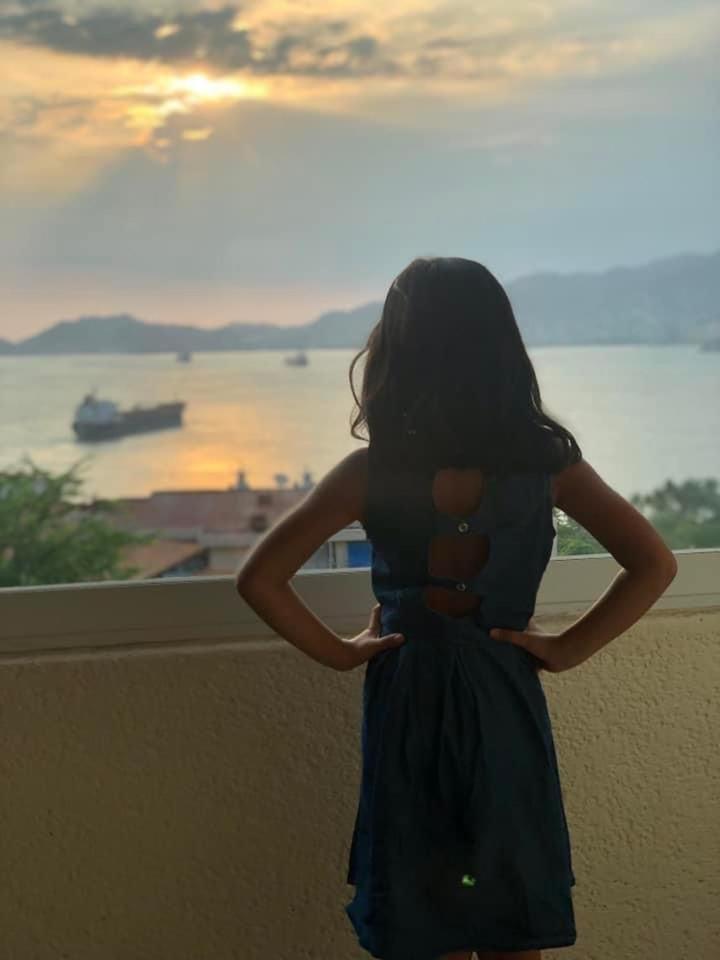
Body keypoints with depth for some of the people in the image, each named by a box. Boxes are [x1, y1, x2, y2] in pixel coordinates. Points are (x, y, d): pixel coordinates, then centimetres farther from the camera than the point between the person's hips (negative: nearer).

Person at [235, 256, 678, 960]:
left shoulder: (372, 473, -15)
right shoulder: (546, 462, -10)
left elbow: (259, 579, -16)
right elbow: (654, 565, -11)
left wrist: (338, 652, -4)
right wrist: (569, 648, -5)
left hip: (410, 708, -1)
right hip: (505, 709, 2)